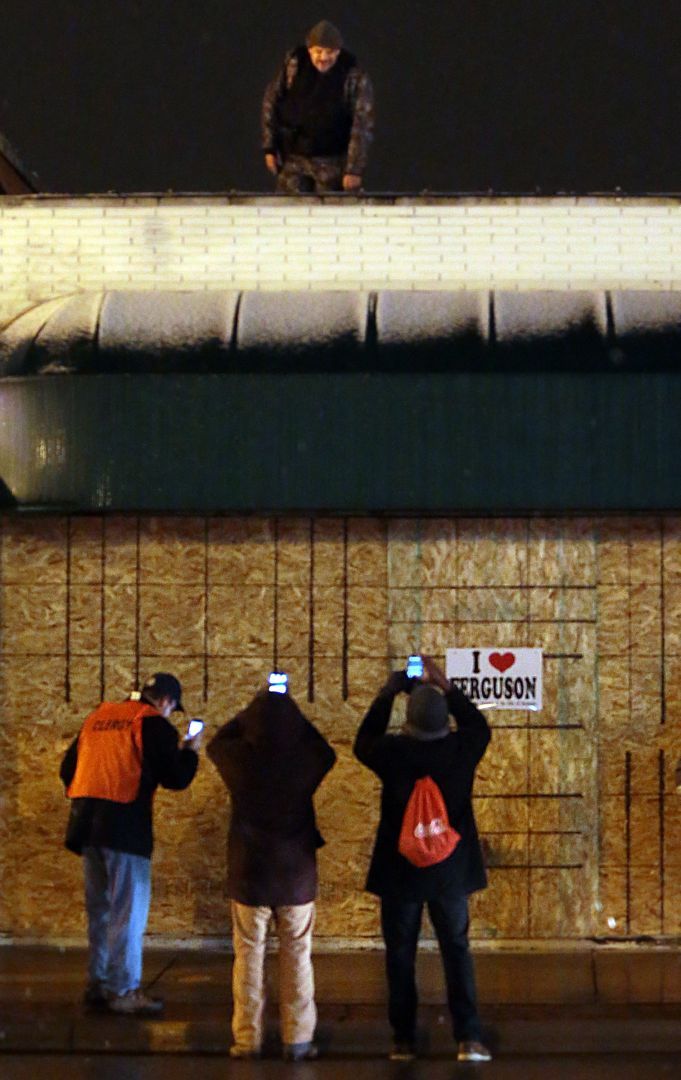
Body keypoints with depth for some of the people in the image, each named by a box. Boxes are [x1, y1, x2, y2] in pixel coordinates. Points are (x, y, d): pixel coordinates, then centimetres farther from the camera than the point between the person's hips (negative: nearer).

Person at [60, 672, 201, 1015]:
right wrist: (190, 751, 10)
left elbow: (67, 768, 20)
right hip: (125, 826, -7)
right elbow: (175, 779, -8)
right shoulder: (153, 723, -5)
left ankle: (98, 983, 21)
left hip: (87, 823, 7)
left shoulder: (99, 716, 15)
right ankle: (124, 991, -3)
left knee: (100, 907, 16)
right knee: (129, 910, -2)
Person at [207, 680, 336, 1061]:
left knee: (249, 957, 8)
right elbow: (327, 751, 12)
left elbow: (216, 743, 11)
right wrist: (290, 710, 10)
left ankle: (248, 1039, 9)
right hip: (297, 873, 0)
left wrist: (254, 711, 11)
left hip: (249, 872, 0)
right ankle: (298, 1039, 8)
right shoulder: (306, 759, -13)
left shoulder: (240, 759, -12)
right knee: (297, 958, 8)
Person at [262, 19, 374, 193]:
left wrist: (354, 169, -17)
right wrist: (269, 148, 3)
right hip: (293, 158, 2)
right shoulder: (293, 65, -4)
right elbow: (271, 103, 5)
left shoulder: (355, 78, -10)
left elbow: (362, 125, -12)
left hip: (333, 164, -1)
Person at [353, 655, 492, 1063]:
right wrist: (447, 686, 12)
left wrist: (389, 692, 12)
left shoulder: (394, 753, -15)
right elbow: (480, 726, 12)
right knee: (457, 950, 8)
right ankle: (469, 1037, -1)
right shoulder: (461, 749, -11)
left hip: (400, 871, -1)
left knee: (401, 956, 9)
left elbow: (364, 742, 8)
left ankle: (404, 1040, 12)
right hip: (451, 870, 1)